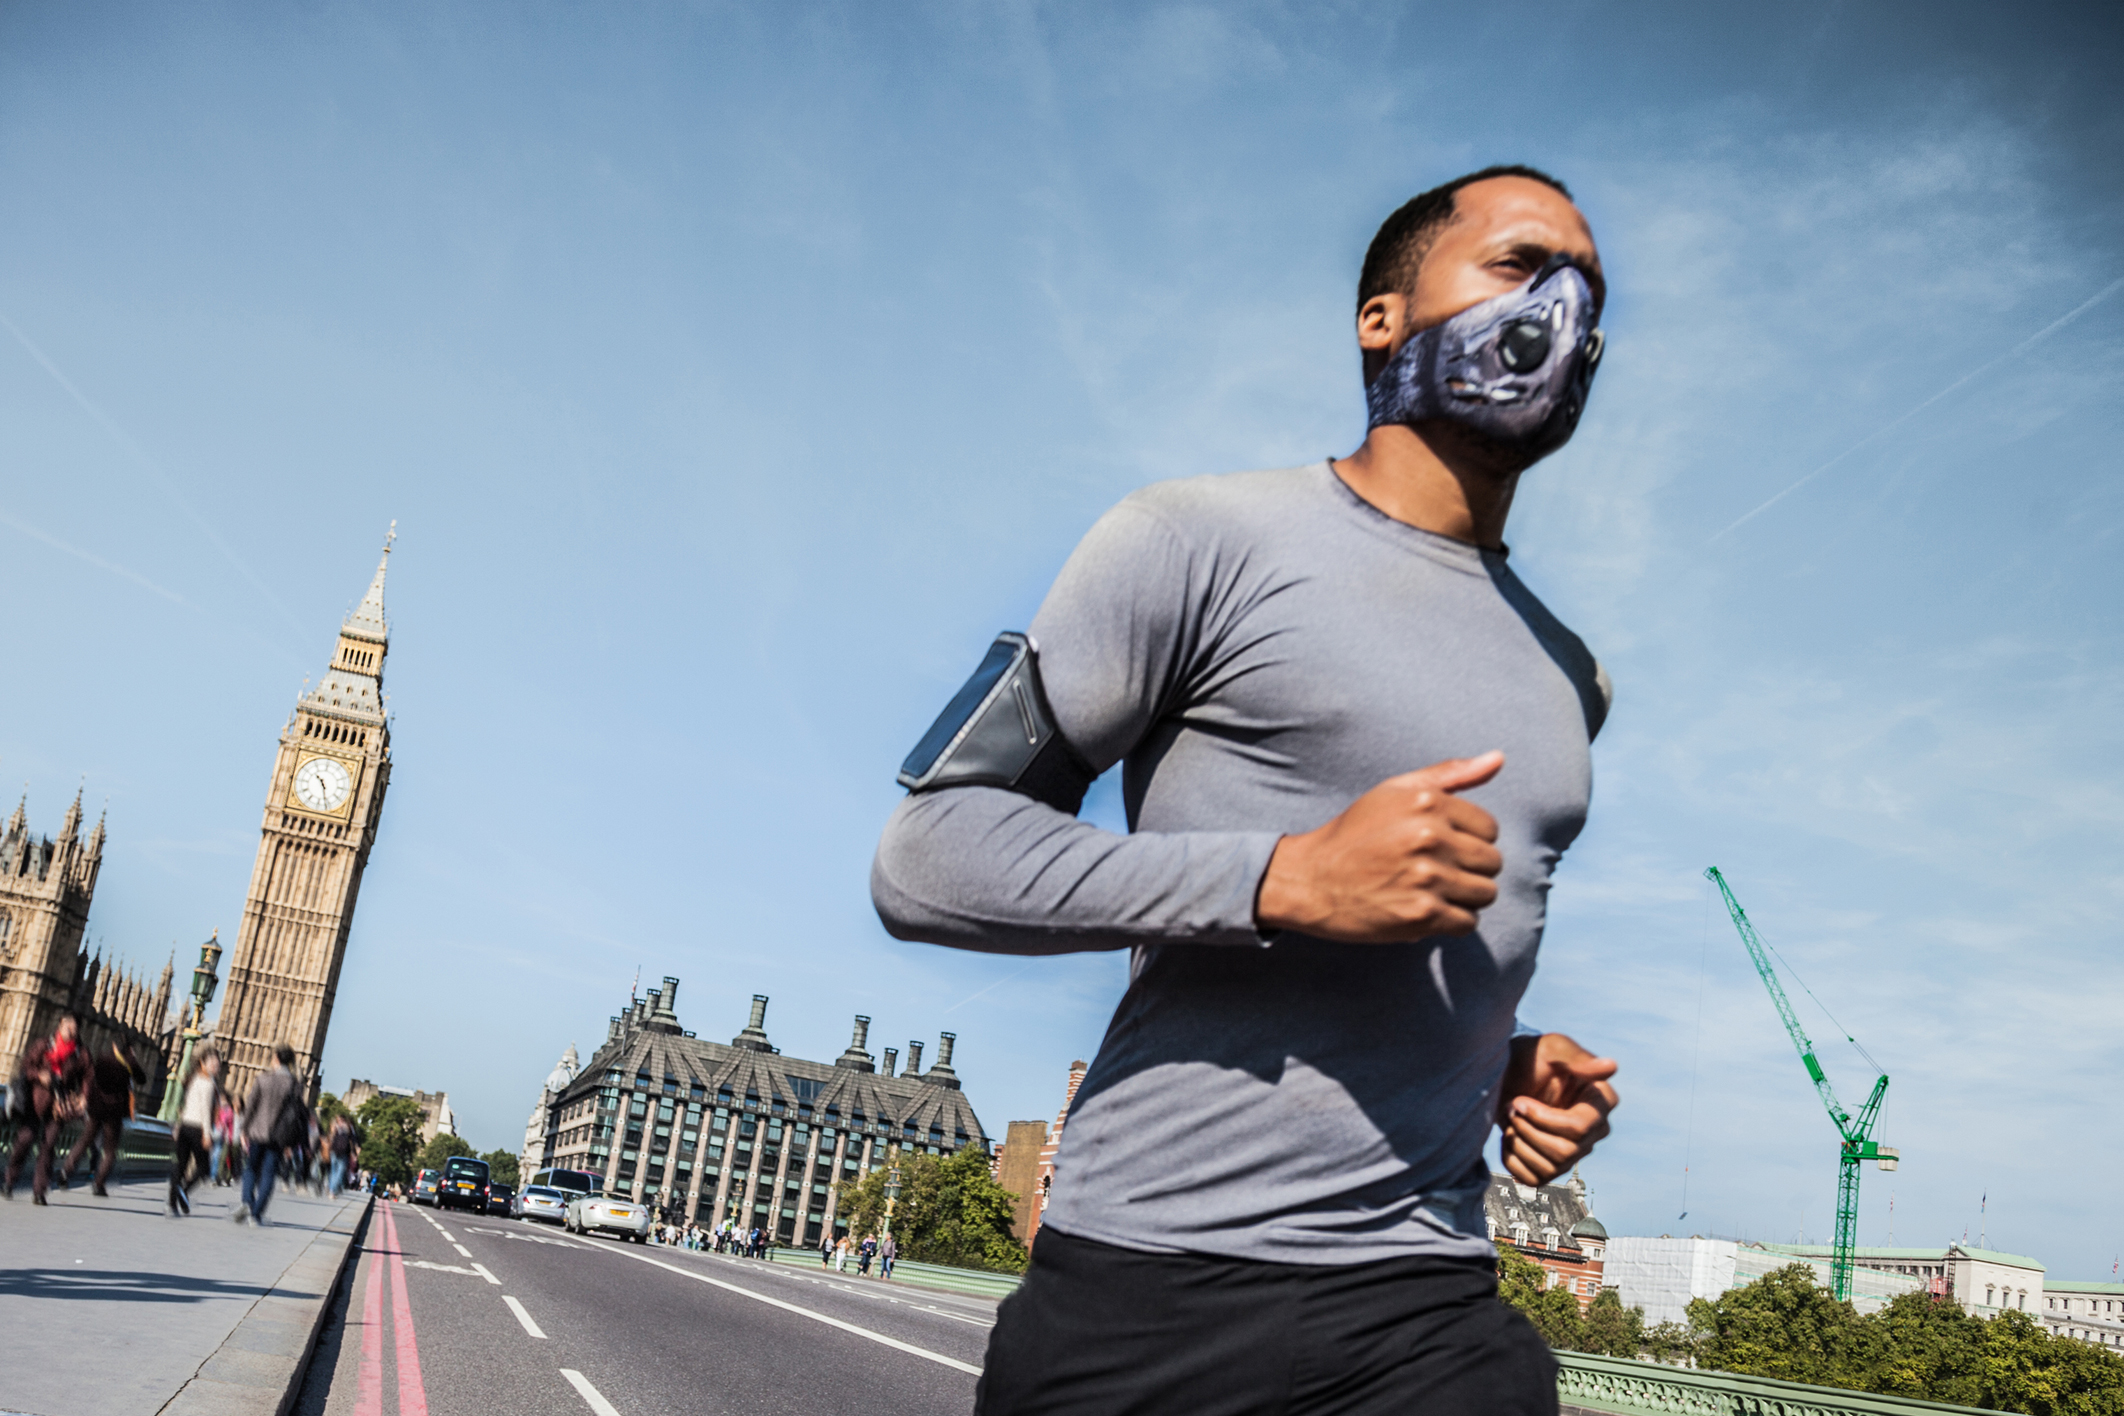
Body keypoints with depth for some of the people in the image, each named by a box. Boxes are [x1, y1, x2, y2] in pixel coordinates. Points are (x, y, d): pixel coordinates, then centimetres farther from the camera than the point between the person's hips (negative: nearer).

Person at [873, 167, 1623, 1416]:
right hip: (1150, 1286, -5)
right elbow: (927, 855, -10)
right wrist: (1288, 876, -19)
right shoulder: (1207, 540, -5)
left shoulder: (1569, 679, 17)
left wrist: (1512, 1062, 8)